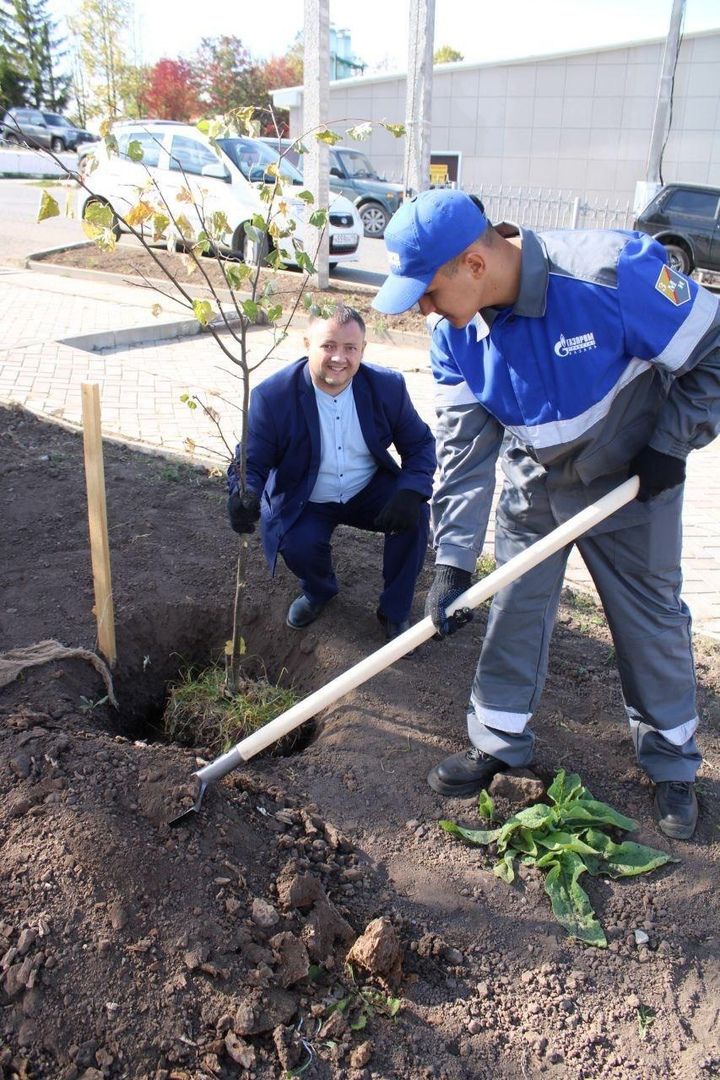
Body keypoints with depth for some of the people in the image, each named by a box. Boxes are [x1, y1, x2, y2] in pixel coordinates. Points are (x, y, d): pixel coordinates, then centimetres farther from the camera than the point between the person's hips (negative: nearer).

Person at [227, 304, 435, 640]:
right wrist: (244, 497, -41)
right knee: (298, 545, -31)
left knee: (415, 515, -25)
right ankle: (318, 591, 11)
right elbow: (250, 462, -15)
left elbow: (420, 443, -5)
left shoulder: (388, 386, -13)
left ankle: (395, 610, 0)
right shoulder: (272, 396, -21)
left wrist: (411, 492, -26)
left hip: (370, 492, 2)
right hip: (304, 502, -1)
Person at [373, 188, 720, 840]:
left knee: (653, 619, 8)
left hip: (631, 484, -3)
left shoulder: (613, 273, -33)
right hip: (533, 486, 4)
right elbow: (464, 447, -14)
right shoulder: (455, 331, -17)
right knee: (513, 612, 7)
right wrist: (453, 560, -18)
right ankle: (500, 743, 28)